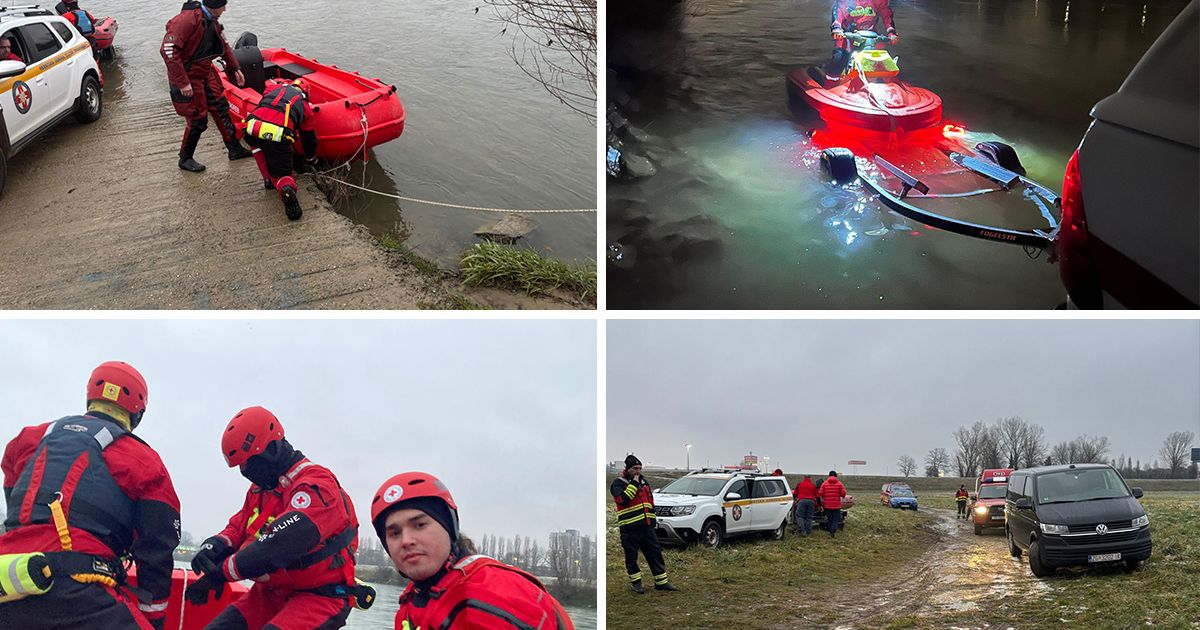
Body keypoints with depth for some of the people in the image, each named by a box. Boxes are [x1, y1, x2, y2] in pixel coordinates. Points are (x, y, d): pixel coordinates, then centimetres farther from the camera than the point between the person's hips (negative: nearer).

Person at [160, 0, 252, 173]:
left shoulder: (213, 22, 1)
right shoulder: (188, 19, -27)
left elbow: (223, 45, 21)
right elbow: (168, 50, -31)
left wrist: (235, 68, 16)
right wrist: (182, 82, -30)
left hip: (206, 73, 8)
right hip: (187, 79, -8)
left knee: (221, 108, 12)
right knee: (197, 120, -1)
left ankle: (235, 149, 25)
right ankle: (185, 159, 18)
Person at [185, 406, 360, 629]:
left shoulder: (316, 487, -20)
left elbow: (277, 546, -29)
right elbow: (237, 527, 14)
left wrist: (221, 572, -21)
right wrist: (213, 547, -11)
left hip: (319, 597, -9)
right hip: (272, 593, 9)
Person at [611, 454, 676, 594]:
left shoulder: (643, 481, 16)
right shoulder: (618, 483, -6)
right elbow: (623, 499, -24)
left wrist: (652, 519, 19)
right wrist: (634, 484, -19)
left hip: (646, 525, 6)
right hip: (629, 527, -6)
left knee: (655, 552, 6)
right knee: (631, 556, 3)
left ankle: (661, 582, 13)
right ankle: (635, 582, 18)